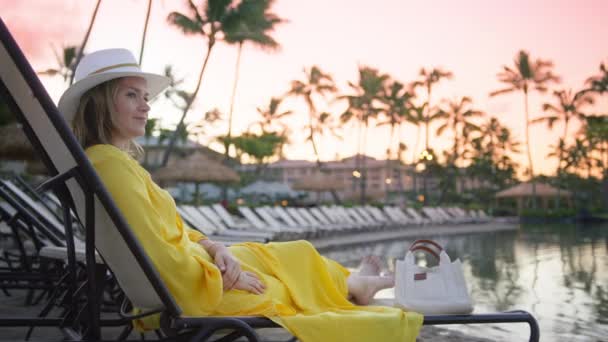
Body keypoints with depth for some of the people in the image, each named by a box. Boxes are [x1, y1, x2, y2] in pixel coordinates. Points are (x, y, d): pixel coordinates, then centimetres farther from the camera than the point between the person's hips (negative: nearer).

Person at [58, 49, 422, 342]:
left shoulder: (118, 159, 7)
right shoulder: (110, 164, -24)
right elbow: (157, 256, -27)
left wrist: (214, 248, -4)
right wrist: (226, 278, -15)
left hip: (199, 266, 10)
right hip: (195, 292, -10)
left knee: (290, 255, 24)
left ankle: (351, 284, 49)